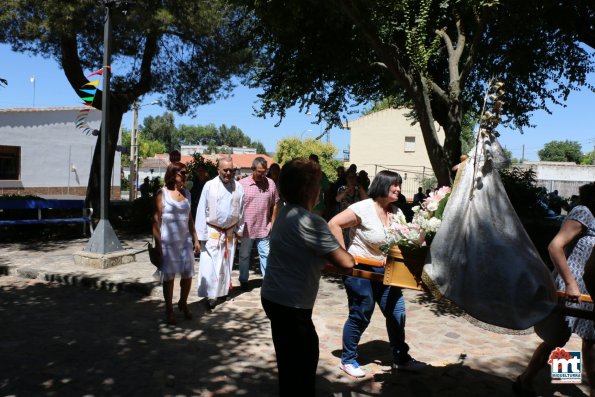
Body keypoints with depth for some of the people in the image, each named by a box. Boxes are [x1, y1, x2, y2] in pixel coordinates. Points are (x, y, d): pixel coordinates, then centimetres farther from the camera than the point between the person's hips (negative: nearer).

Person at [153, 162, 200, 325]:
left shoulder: (186, 193, 10)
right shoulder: (162, 194, -5)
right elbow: (156, 219, -7)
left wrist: (195, 239, 12)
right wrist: (157, 243, -11)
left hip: (185, 240, 5)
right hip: (168, 242, -4)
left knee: (188, 275, 7)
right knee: (169, 276, 5)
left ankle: (183, 304, 29)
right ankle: (169, 310, 19)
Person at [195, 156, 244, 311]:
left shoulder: (238, 187, -3)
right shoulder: (209, 185, -9)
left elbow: (241, 211, 5)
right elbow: (202, 211, -7)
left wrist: (239, 231, 7)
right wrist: (201, 234, -9)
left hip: (230, 232, 3)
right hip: (212, 232, -3)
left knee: (226, 263, 14)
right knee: (210, 264, -5)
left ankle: (222, 290, 30)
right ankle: (210, 295, 3)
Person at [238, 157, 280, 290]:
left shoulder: (270, 183, -2)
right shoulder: (242, 184, -9)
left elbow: (274, 205, 5)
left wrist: (273, 223, 2)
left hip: (264, 228, 1)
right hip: (246, 228, -1)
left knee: (265, 255, 8)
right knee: (244, 255, 13)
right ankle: (243, 280, 29)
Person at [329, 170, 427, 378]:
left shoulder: (397, 213, 4)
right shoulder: (364, 208, -17)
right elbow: (334, 224, -21)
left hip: (384, 271, 7)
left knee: (397, 312, 9)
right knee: (360, 316, 2)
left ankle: (401, 358, 27)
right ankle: (347, 360, 22)